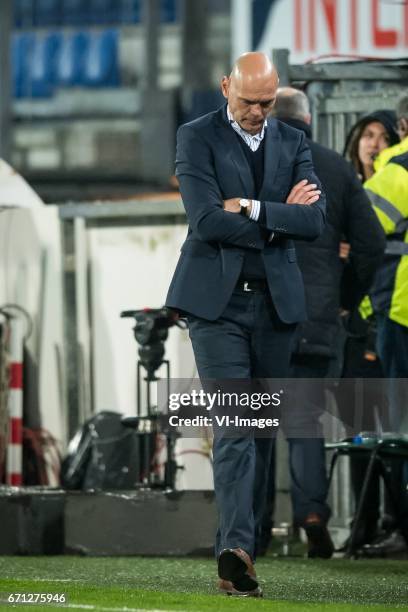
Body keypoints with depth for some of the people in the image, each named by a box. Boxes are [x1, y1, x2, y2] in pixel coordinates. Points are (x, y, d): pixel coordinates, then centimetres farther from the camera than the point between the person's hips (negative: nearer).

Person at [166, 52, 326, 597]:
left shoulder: (292, 143, 11)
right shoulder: (197, 138, -1)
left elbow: (315, 219, -3)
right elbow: (207, 219, -14)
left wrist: (252, 209, -13)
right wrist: (281, 216, -8)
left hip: (275, 301, 4)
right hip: (217, 301, -4)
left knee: (262, 428, 8)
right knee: (233, 425, -15)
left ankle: (240, 542, 16)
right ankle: (237, 547, -24)